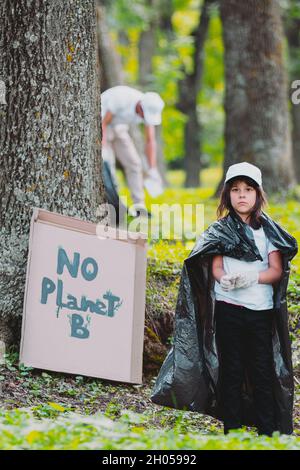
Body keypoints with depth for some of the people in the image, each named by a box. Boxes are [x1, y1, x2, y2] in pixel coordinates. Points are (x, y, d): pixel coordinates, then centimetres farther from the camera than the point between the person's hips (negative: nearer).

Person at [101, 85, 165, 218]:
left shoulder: (149, 108, -17)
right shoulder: (121, 99, -36)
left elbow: (150, 141, -12)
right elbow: (103, 123, -27)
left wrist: (153, 170, -17)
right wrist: (103, 150, -35)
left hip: (118, 128, 6)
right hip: (98, 126, -6)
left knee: (134, 163, -3)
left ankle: (138, 205, 1)